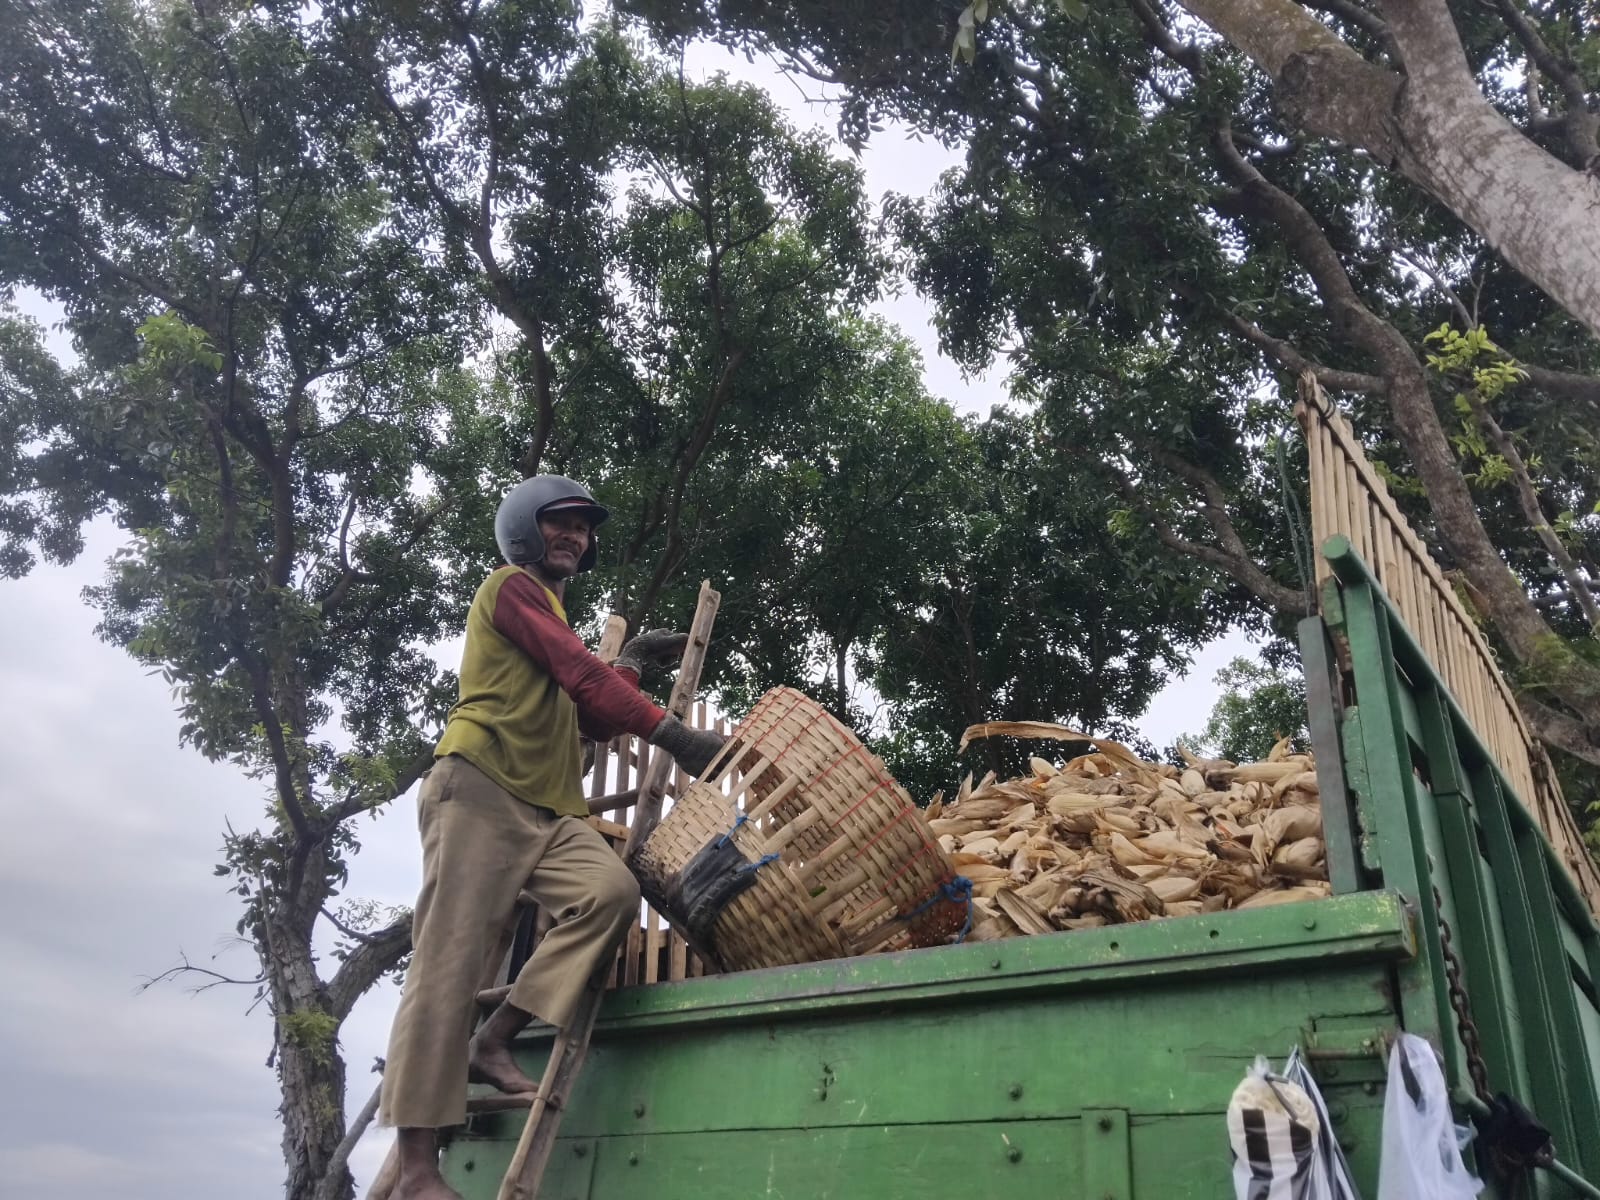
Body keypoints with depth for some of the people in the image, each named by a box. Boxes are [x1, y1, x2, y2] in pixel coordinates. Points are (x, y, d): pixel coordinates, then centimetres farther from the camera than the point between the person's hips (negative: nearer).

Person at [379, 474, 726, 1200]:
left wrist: (634, 661, 16)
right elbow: (579, 673, -12)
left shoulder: (550, 609, 29)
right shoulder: (513, 586, 2)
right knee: (452, 959, -10)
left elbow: (594, 721, 24)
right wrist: (673, 733, -15)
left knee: (611, 893, -18)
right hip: (480, 788, -8)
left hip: (548, 807, 8)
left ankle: (493, 1040, -8)